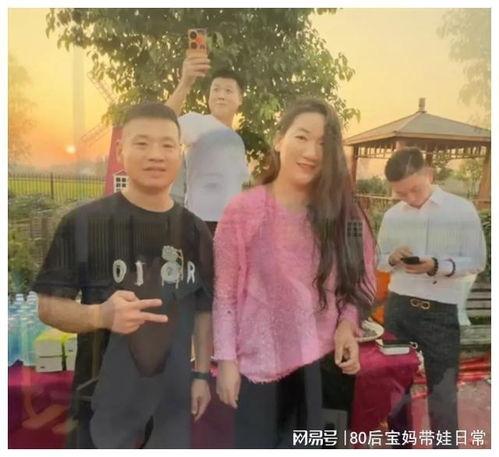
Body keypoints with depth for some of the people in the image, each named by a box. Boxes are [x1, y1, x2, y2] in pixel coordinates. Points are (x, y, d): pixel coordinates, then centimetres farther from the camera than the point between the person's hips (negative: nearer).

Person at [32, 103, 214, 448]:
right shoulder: (84, 223, -13)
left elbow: (204, 307, 6)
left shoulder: (195, 231, -1)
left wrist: (202, 374, 5)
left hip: (173, 395, 4)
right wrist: (100, 315, -28)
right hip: (104, 394, -3)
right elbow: (49, 305, -9)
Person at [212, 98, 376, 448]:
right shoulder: (245, 209, -9)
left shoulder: (343, 213, 3)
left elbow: (357, 282, 7)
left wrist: (347, 323, -11)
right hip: (258, 364, -3)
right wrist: (226, 359, -9)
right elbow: (223, 292, -6)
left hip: (323, 364, 3)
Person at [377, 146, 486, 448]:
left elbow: (477, 262, -6)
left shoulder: (463, 210, -5)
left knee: (443, 390, 7)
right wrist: (393, 259, -12)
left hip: (441, 311, -3)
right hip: (398, 307, 4)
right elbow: (379, 261, 11)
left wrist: (436, 266, -23)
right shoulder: (392, 216, 4)